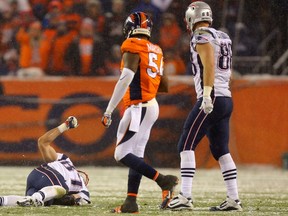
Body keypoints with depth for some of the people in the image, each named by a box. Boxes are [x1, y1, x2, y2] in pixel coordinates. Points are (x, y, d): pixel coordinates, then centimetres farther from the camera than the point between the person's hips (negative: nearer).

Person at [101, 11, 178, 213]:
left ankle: (164, 181, -17)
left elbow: (125, 79, -20)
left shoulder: (133, 47, -11)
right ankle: (131, 202, 8)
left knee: (122, 154, -9)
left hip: (139, 108, -9)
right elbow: (165, 86, 18)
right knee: (136, 154, 11)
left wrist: (109, 111, -19)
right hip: (151, 105, 9)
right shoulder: (155, 51, 14)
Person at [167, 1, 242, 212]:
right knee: (221, 151, 12)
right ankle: (234, 199, 9)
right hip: (226, 99, 9)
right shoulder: (222, 38, 18)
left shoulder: (202, 38, -8)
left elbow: (209, 66, -21)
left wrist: (207, 95, -27)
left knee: (186, 146, -7)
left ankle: (185, 197, -14)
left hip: (212, 99, -9)